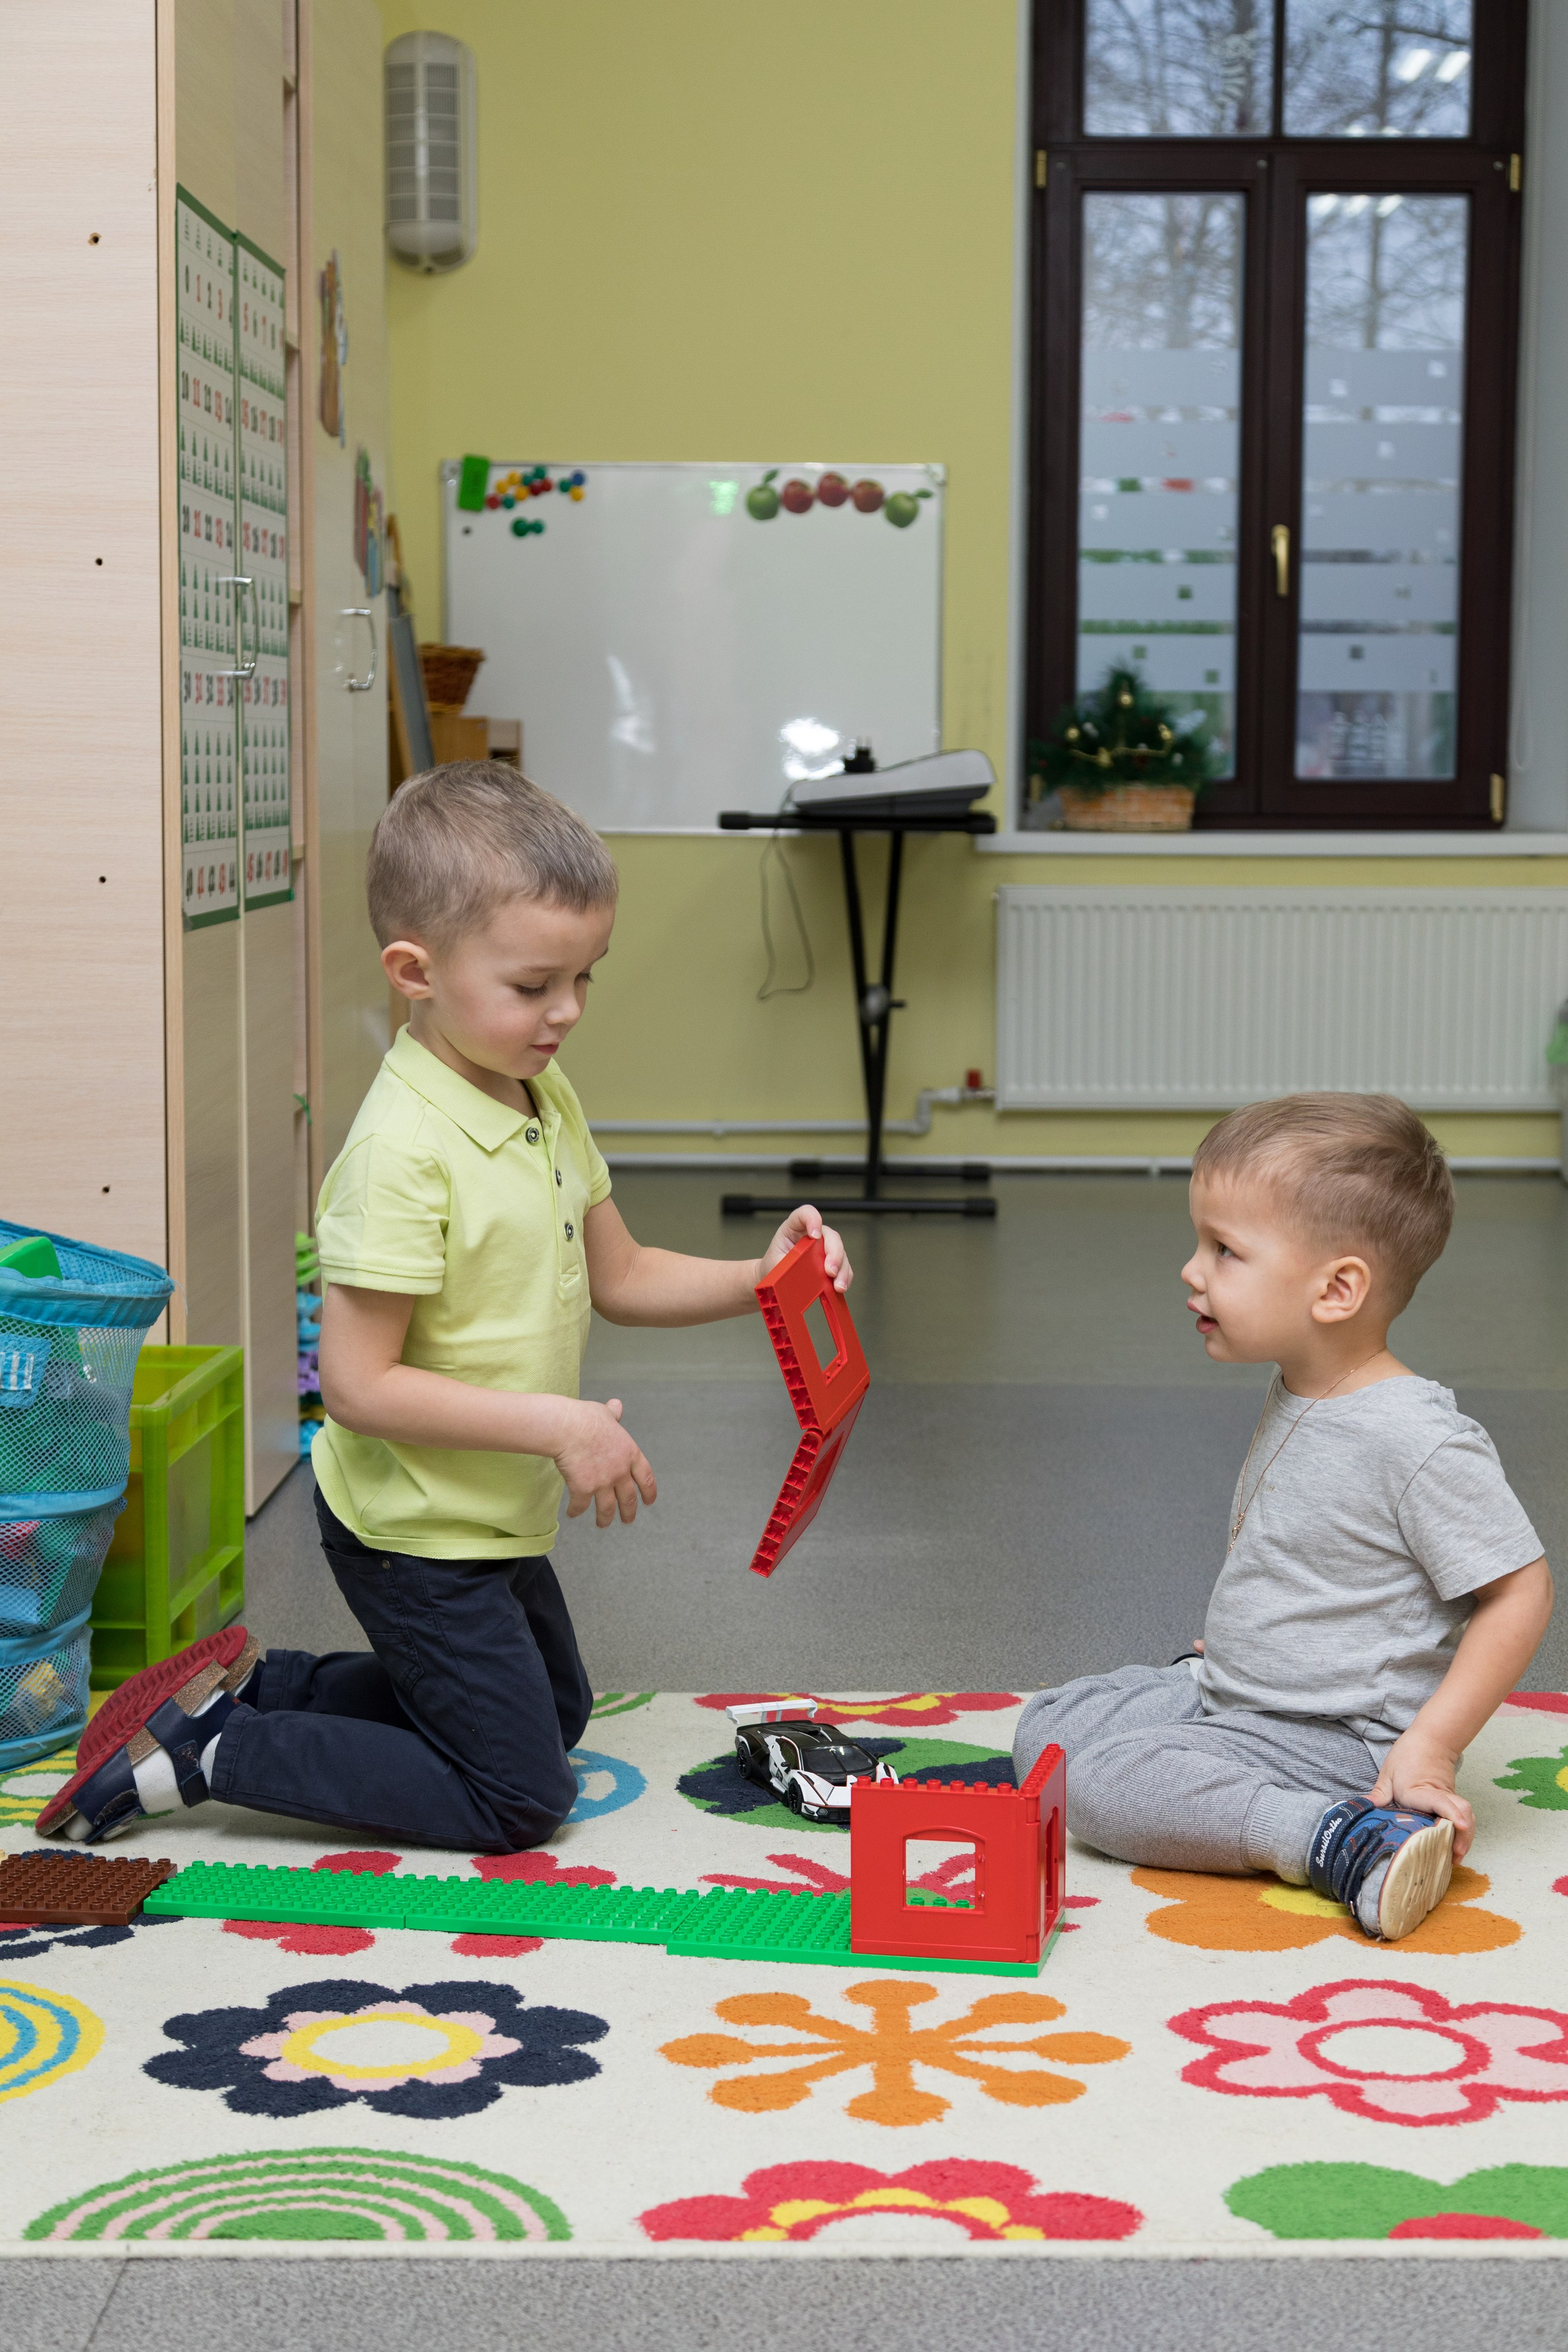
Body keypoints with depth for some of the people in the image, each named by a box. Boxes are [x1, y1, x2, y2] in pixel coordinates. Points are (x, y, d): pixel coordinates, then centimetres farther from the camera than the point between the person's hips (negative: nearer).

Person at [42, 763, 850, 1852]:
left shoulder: (549, 1103, 0)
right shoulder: (404, 1149, -28)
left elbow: (616, 1275, 10)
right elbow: (358, 1384, -29)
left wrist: (758, 1280, -6)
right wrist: (553, 1424, -29)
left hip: (500, 1519, 9)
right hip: (417, 1534, -9)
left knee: (556, 1713, 28)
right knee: (521, 1803, 0)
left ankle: (257, 1682, 25)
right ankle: (201, 1753, 3)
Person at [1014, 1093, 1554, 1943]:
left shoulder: (1418, 1441, -24)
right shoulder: (1297, 1397, 5)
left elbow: (1519, 1591, -21)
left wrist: (1431, 1748, -23)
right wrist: (1223, 1649, 19)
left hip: (1335, 1742, -10)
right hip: (1231, 1698, 10)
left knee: (1098, 1782, -24)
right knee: (1047, 1726, 11)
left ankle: (1346, 1841, -26)